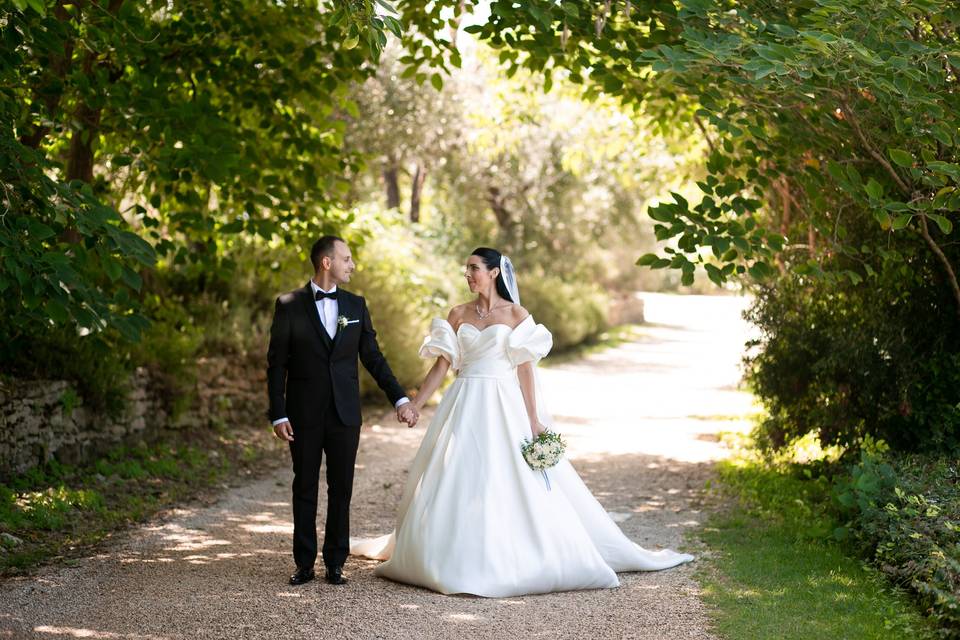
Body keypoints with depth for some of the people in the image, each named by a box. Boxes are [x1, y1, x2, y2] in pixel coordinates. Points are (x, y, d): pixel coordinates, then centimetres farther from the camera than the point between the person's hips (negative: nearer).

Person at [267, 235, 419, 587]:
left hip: (345, 413, 2)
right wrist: (278, 415, -7)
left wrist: (400, 399, 1)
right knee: (305, 488, 6)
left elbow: (373, 357, 9)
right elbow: (276, 363, -2)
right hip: (304, 413, -2)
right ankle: (304, 563, 14)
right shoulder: (289, 305, -2)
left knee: (341, 488, 5)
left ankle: (335, 563, 14)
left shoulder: (356, 305, 7)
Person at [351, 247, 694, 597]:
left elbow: (526, 369, -3)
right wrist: (413, 405, 1)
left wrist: (534, 419, -8)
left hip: (504, 409, -3)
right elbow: (441, 365, 7)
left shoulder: (516, 315, 0)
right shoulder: (458, 314, 8)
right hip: (465, 408, 3)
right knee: (457, 486, 3)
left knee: (512, 485, -5)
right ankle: (459, 561, 13)